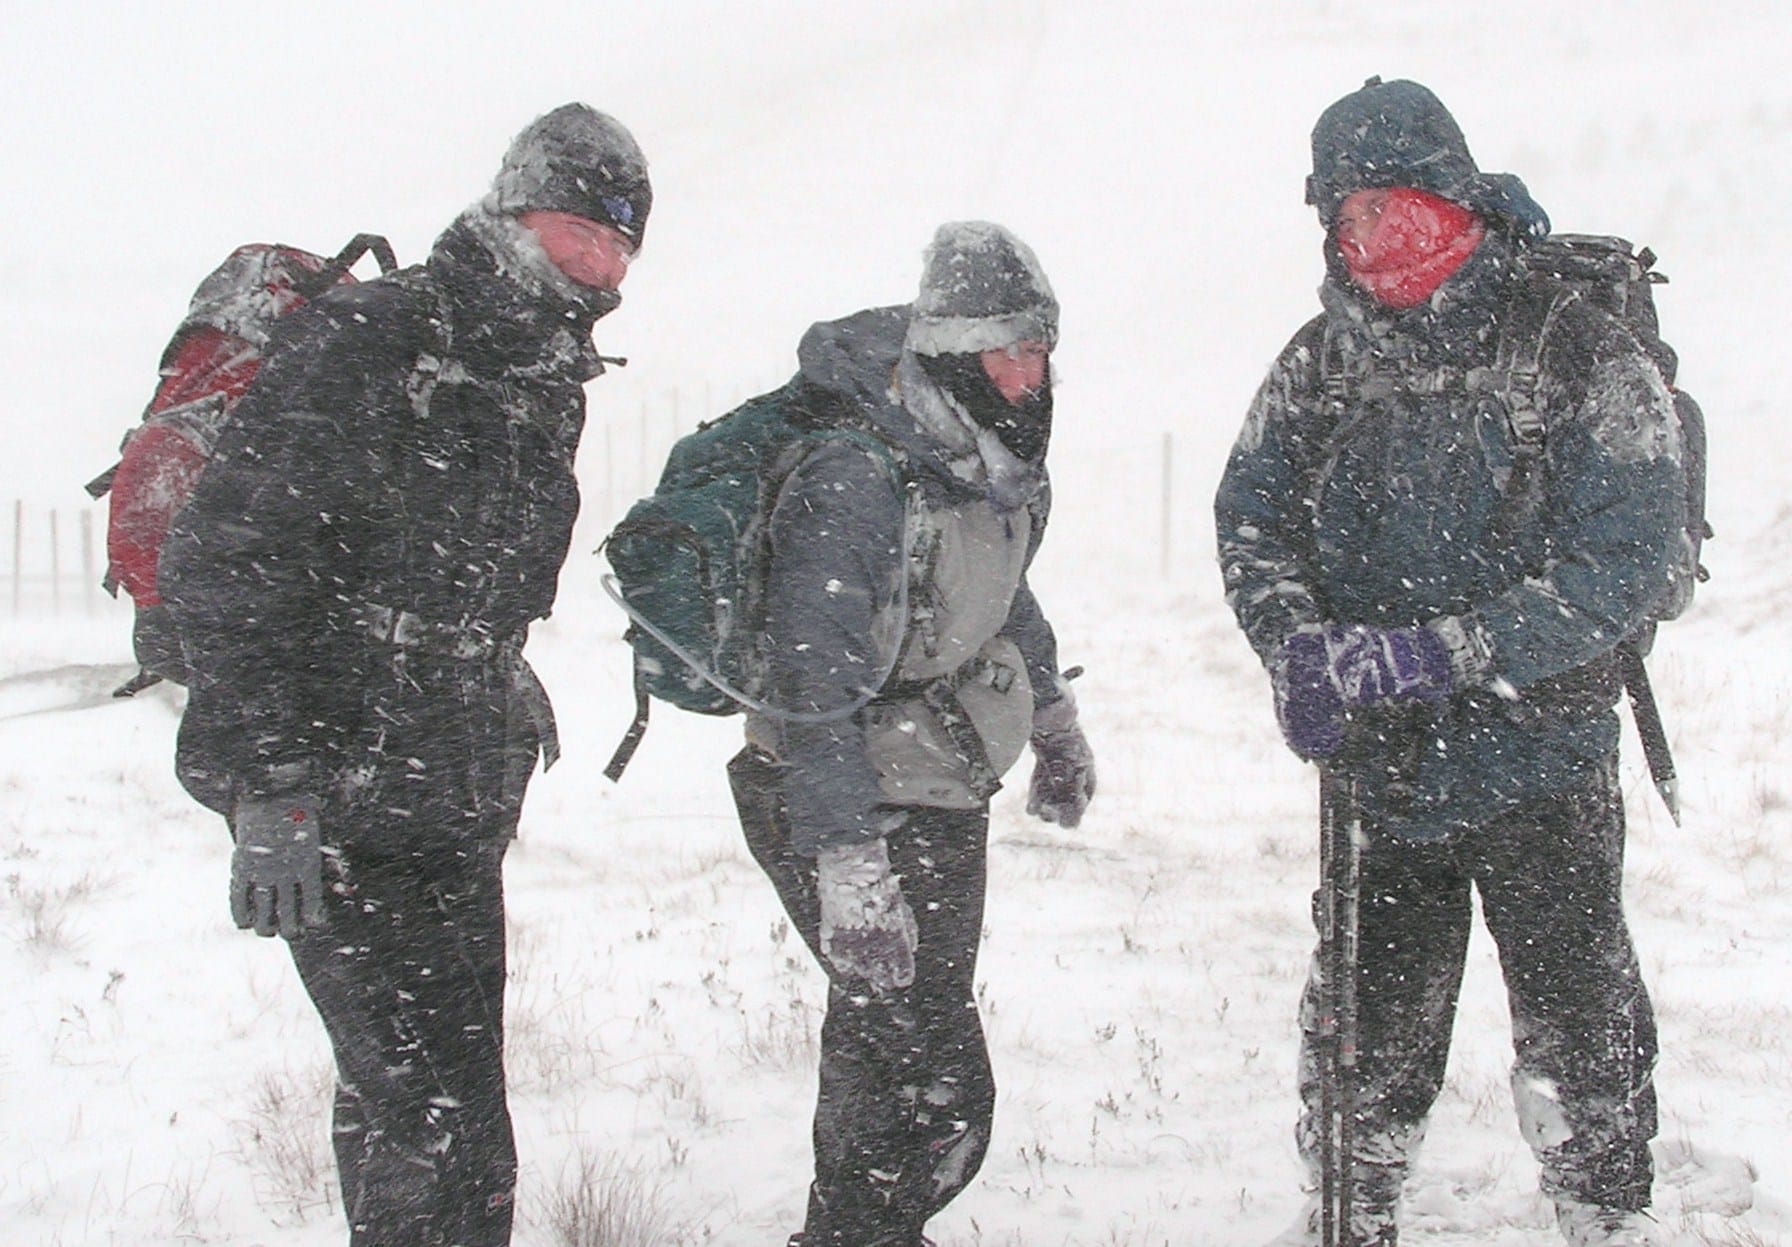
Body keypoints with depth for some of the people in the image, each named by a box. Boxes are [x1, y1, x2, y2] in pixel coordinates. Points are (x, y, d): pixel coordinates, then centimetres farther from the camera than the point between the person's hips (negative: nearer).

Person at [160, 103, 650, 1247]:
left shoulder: (548, 383, 13)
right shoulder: (362, 350, -15)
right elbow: (228, 573, -20)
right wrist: (272, 792, -25)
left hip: (460, 806, 8)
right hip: (335, 805, -8)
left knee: (455, 1095, 13)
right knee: (423, 1106, -12)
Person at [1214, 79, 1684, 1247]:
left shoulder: (1581, 356, -13)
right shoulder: (1323, 363, 1)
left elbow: (1616, 567, -19)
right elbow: (1251, 517, 2)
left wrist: (1433, 652, -27)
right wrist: (1298, 642, -19)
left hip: (1539, 764, -4)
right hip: (1386, 767, 4)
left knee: (1577, 1031, 3)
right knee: (1364, 1024, 13)